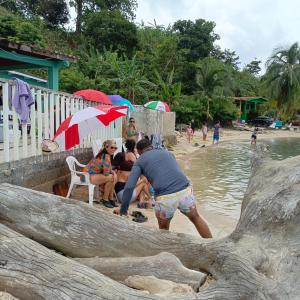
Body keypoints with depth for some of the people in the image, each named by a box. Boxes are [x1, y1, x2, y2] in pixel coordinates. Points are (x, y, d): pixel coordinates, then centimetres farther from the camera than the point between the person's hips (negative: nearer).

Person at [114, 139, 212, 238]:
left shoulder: (139, 161, 16)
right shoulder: (166, 152, 26)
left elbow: (129, 187, 7)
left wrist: (123, 209, 14)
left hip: (165, 197, -3)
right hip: (185, 190, 3)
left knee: (163, 228, 24)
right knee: (196, 218, 29)